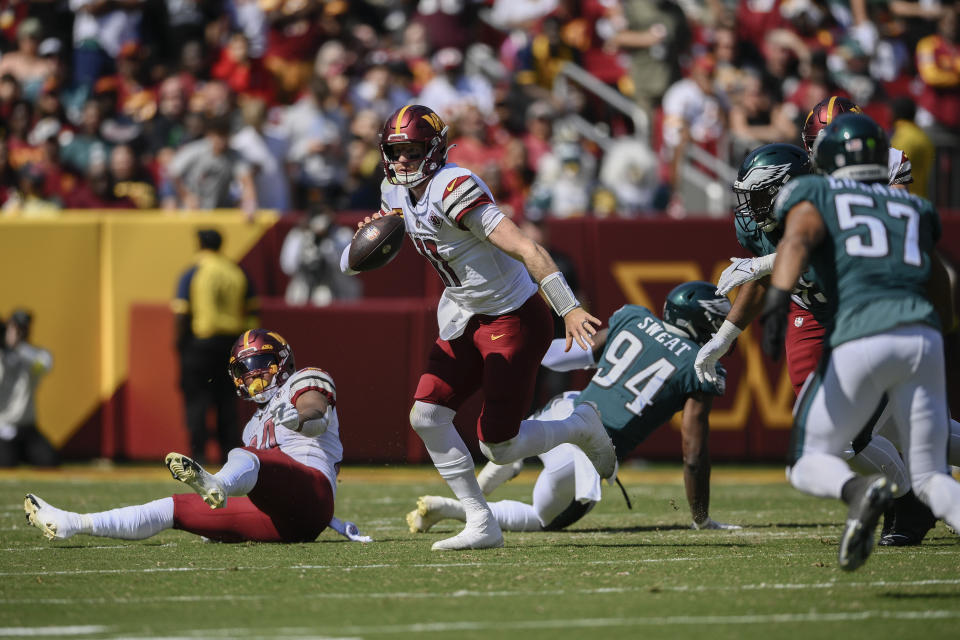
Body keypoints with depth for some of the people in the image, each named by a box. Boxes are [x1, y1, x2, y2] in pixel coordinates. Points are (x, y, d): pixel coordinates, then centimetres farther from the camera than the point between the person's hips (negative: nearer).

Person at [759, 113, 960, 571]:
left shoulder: (817, 196, 16)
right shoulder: (915, 211, 28)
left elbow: (797, 241, -8)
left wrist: (777, 301, -21)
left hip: (862, 342, -4)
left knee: (811, 463, 8)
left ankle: (858, 490, -26)